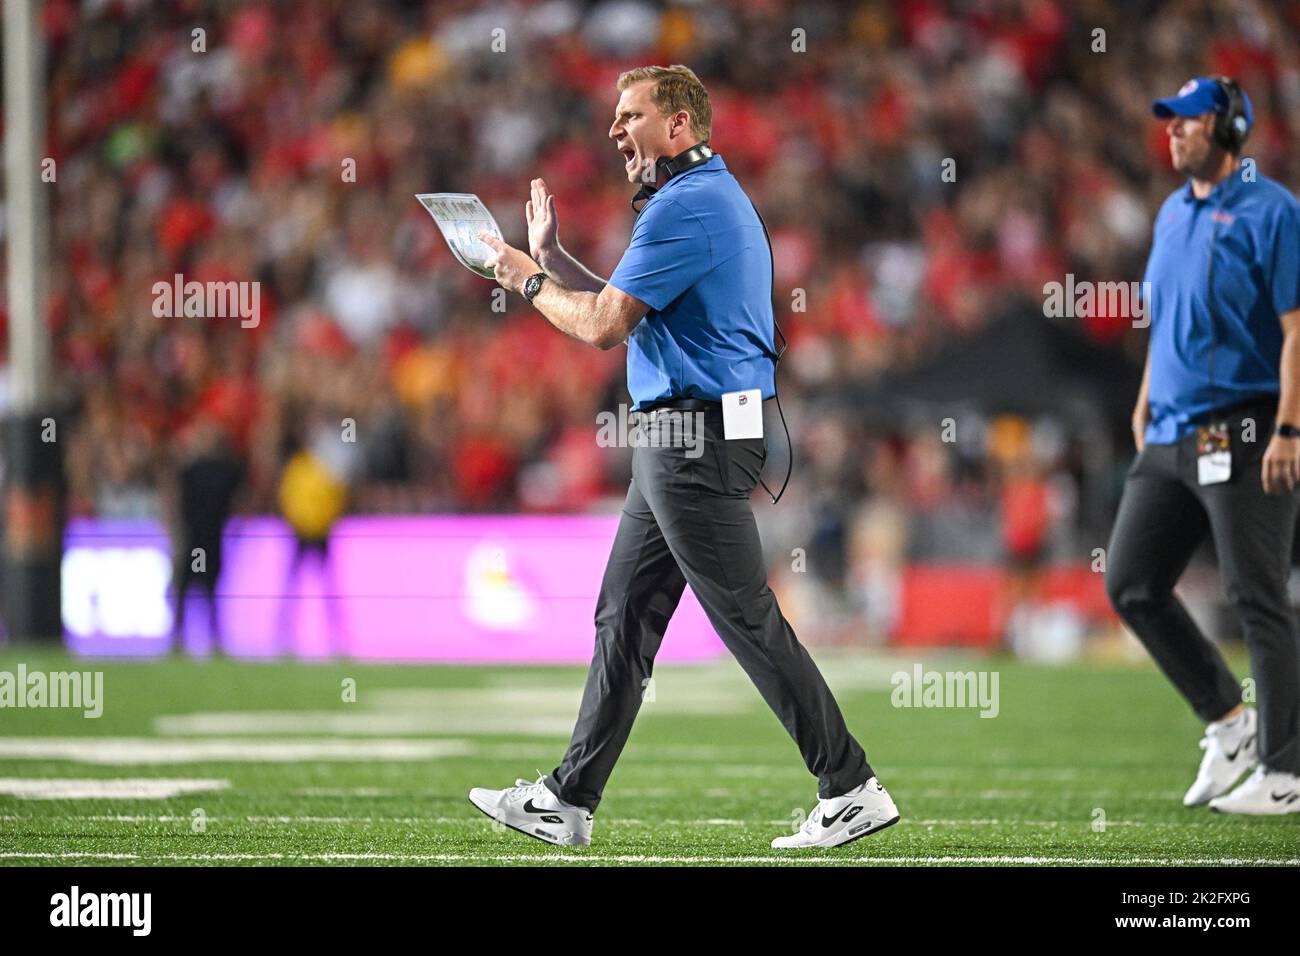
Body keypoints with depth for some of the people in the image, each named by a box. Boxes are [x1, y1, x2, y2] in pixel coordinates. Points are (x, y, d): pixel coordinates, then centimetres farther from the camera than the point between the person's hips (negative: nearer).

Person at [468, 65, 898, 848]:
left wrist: (527, 281, -2)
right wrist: (551, 259, 19)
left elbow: (605, 326, -17)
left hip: (699, 441, -11)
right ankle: (569, 801, 15)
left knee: (748, 621, -8)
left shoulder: (688, 207, -15)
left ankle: (853, 789, -5)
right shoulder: (711, 197, 19)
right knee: (623, 618, 11)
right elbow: (623, 313, 24)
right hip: (679, 439, 11)